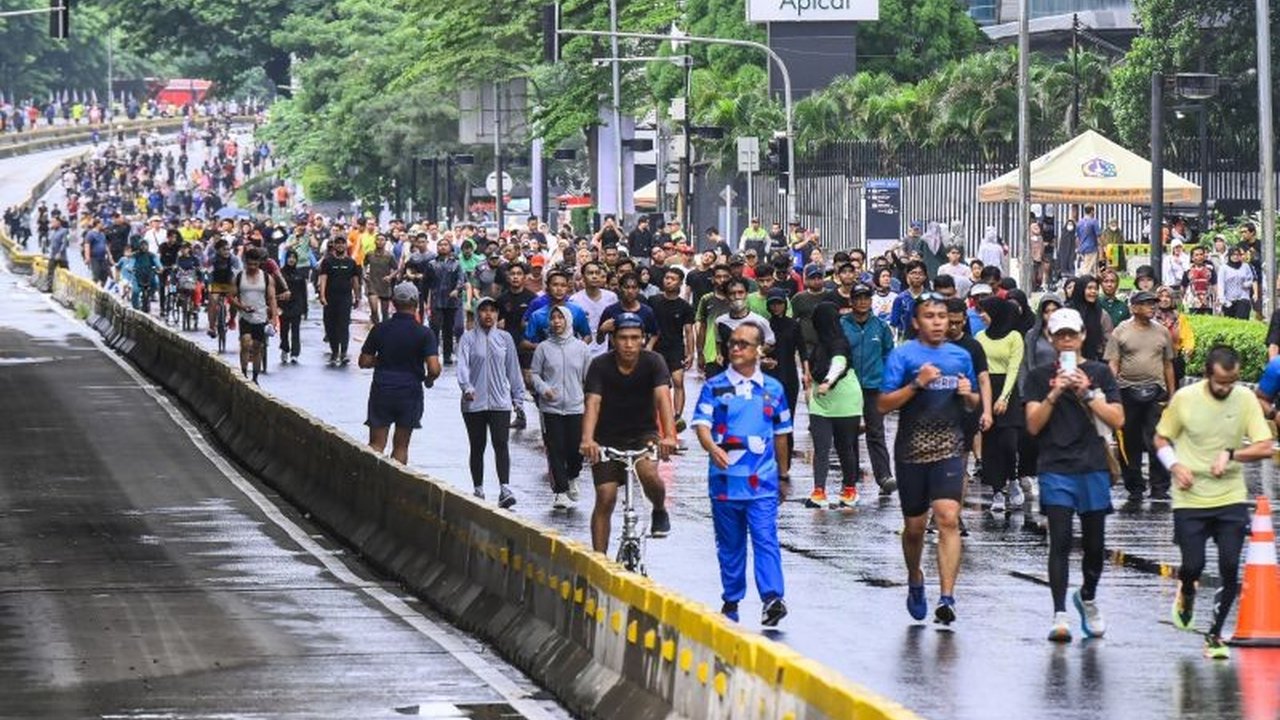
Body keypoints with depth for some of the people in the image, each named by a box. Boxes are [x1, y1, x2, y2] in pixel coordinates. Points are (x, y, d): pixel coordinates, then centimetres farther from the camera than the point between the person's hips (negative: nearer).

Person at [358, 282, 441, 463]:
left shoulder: (380, 329, -2)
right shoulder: (424, 333, -9)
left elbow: (364, 362, 2)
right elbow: (434, 369, -16)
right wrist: (428, 379, 5)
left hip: (382, 392, 1)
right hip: (410, 394, -1)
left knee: (376, 444, 4)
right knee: (401, 446, 10)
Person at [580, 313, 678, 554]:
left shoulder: (653, 362, -15)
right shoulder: (601, 365, -15)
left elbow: (663, 397, -29)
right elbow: (593, 403, -27)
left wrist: (669, 436, -46)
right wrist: (587, 440, -45)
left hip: (643, 433, 0)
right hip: (608, 437, 0)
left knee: (648, 473, -29)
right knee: (605, 498, -7)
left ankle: (659, 510, 3)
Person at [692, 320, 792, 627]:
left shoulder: (773, 389, 10)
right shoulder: (714, 387, 3)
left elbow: (781, 435, 18)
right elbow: (702, 424, -8)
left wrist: (783, 475, 21)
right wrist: (712, 448, -29)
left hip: (762, 480, 0)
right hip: (724, 479, 0)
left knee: (765, 538, -13)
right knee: (729, 543, 9)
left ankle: (772, 598, -23)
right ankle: (731, 601, 19)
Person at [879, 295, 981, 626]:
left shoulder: (960, 356, 11)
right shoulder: (902, 355, -1)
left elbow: (973, 403, 21)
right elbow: (884, 403, -6)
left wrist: (968, 395, -2)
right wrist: (917, 383, -18)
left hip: (949, 449, 1)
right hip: (911, 450, -1)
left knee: (948, 518, -16)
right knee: (915, 526, 10)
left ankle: (947, 598, -20)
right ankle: (915, 580, 38)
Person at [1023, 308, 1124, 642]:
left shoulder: (1099, 373, 9)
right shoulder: (1040, 376, 7)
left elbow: (1117, 419, 1)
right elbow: (1033, 425, 0)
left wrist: (1087, 394, -9)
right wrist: (1054, 394, -12)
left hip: (1093, 468, 2)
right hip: (1055, 469, -2)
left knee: (1094, 544, 9)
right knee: (1060, 541, -13)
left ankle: (1087, 598, 35)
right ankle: (1060, 615, -16)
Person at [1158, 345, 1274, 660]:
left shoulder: (1245, 399, -4)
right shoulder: (1184, 398, -6)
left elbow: (1265, 447, -6)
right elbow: (1161, 439, 6)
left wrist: (1230, 455, -20)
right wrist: (1175, 466, -12)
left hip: (1231, 498, 1)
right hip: (1190, 499, -1)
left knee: (1230, 568, -6)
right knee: (1193, 565, -6)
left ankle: (1214, 635, 10)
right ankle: (1186, 593, 32)